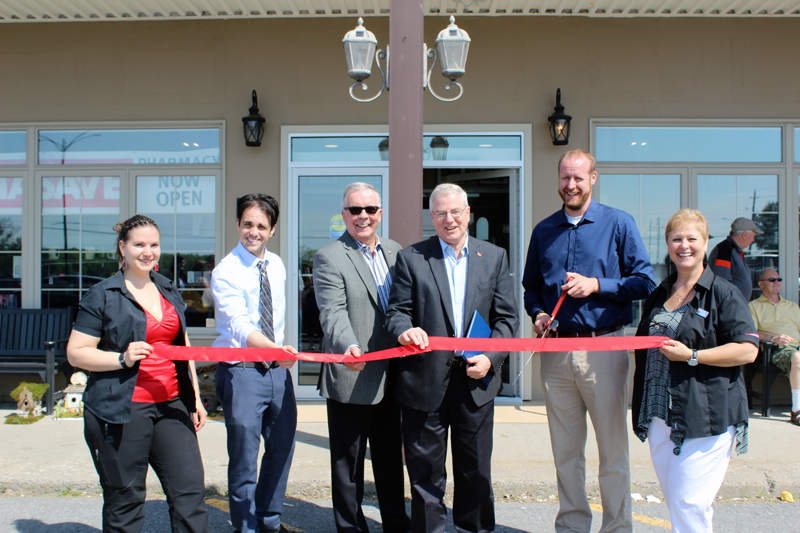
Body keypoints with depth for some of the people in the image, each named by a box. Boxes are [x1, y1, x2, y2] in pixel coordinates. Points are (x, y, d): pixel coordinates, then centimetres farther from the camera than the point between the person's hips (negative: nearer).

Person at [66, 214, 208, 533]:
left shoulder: (169, 291, 14)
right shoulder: (102, 296, -3)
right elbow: (75, 353, -5)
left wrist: (195, 397, 17)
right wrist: (122, 359, -19)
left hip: (171, 405, 5)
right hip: (123, 410, -5)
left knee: (190, 490, 1)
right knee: (124, 501, 6)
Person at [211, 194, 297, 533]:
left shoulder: (277, 266, 8)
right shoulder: (226, 271, -13)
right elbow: (239, 327, -28)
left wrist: (280, 352, 13)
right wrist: (276, 349, -43)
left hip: (277, 370, 6)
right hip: (242, 371, -6)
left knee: (282, 449, 16)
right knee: (244, 459, 2)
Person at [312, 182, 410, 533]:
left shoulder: (395, 252, 11)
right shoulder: (329, 258, -8)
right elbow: (333, 312, -20)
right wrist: (349, 345, -37)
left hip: (390, 375, 6)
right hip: (351, 378, -5)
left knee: (391, 457, 20)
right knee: (348, 463, 9)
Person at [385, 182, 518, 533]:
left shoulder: (494, 257, 9)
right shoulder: (410, 258, 4)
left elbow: (506, 317, 5)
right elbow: (397, 310, 1)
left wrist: (490, 358, -9)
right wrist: (404, 329, -22)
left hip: (476, 379, 2)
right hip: (426, 381, -1)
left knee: (475, 469, 13)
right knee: (425, 469, 8)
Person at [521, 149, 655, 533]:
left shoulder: (618, 223, 1)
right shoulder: (544, 230, 12)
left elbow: (645, 282, -2)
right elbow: (531, 286, 20)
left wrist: (596, 285, -13)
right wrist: (537, 313, 1)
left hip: (604, 347, -3)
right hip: (556, 351, 3)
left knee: (613, 448, 3)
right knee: (565, 449, 11)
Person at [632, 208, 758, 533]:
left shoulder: (723, 293, -5)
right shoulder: (658, 296, 15)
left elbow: (748, 350, -12)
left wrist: (691, 356, -18)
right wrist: (641, 409, 17)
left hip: (706, 417, -6)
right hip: (660, 417, 7)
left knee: (688, 504, -7)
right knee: (674, 501, 14)